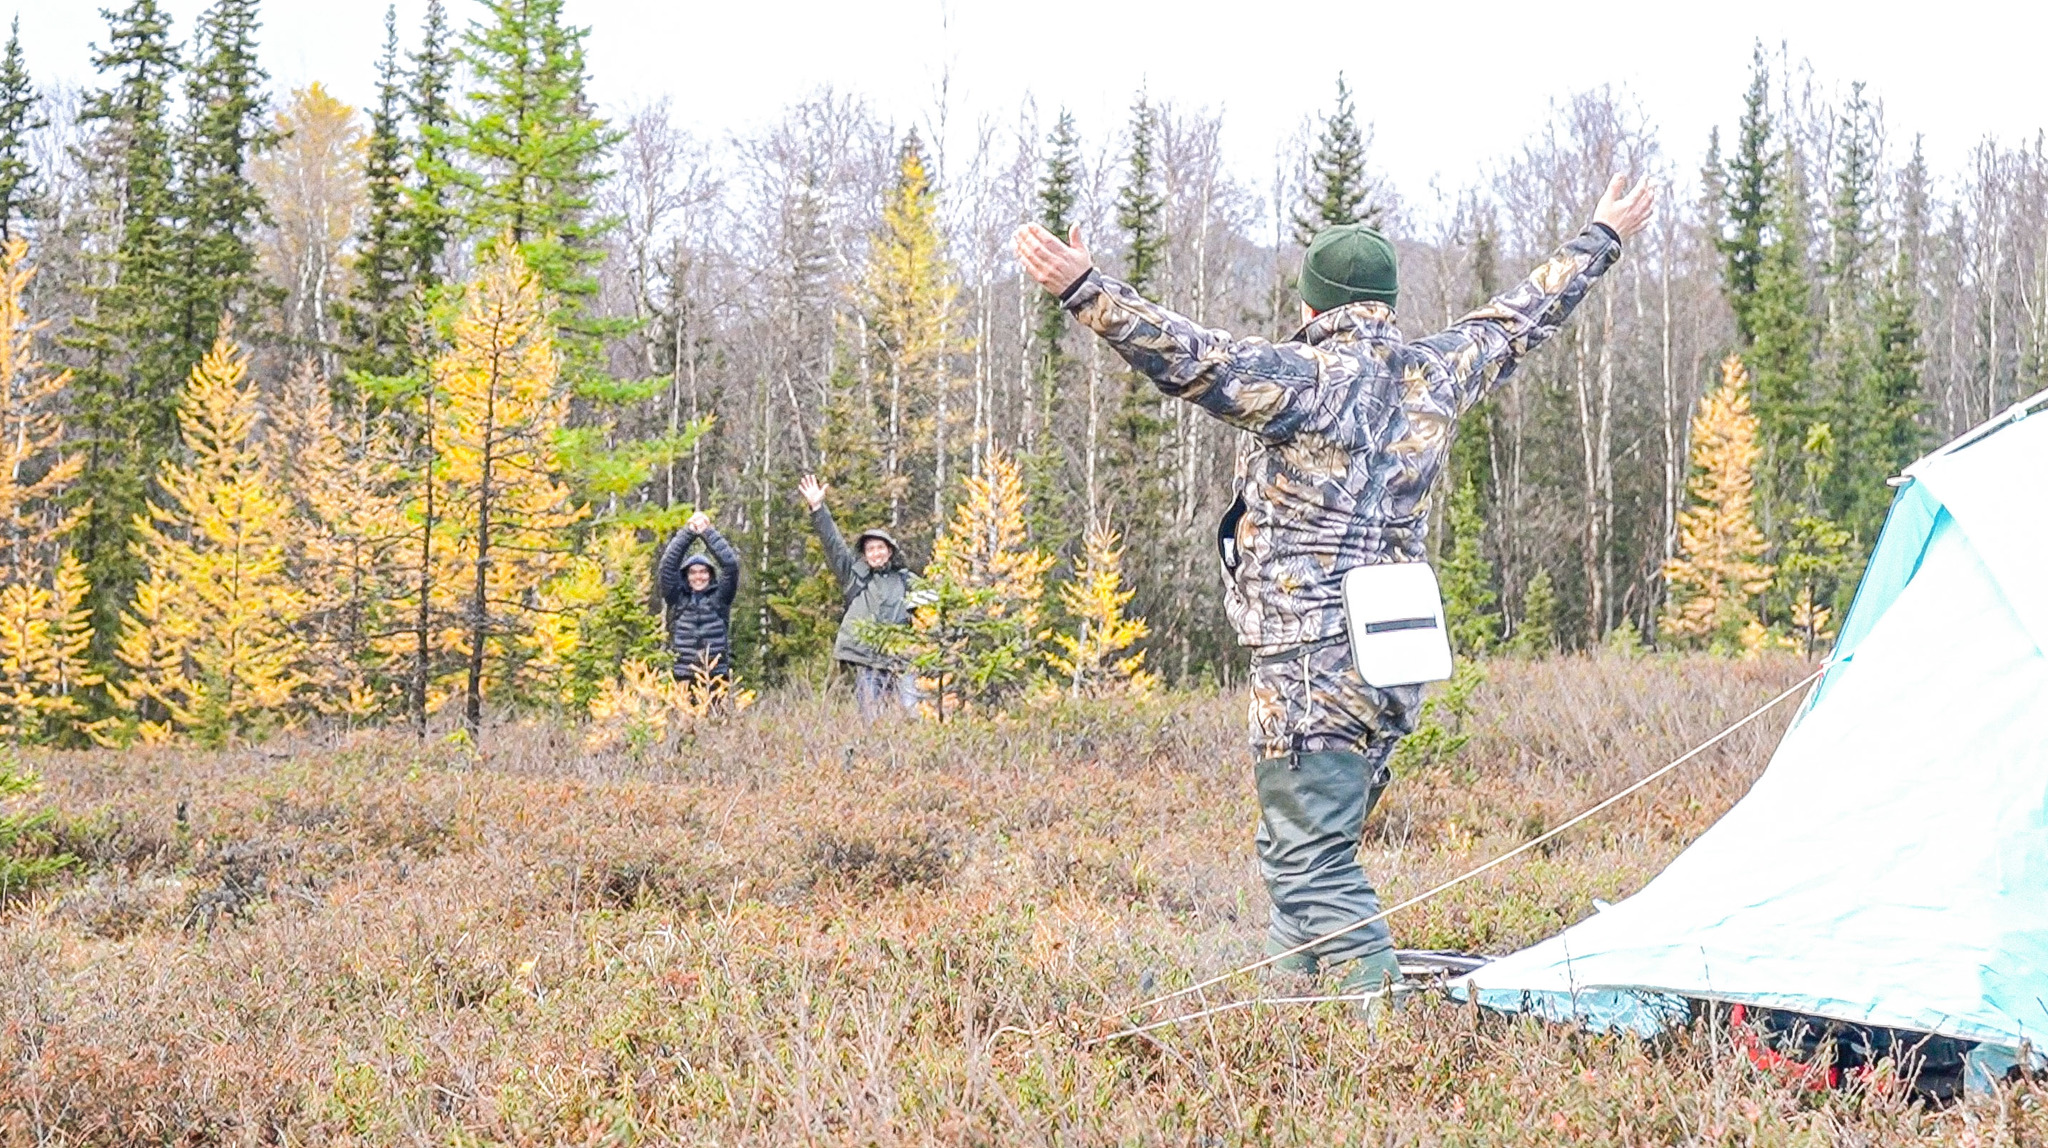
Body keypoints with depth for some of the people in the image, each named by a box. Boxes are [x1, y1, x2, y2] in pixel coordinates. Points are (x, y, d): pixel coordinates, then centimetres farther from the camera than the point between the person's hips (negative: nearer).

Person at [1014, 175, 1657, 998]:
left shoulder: (1303, 377, -11)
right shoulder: (1432, 376, 9)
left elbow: (1195, 359, -24)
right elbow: (1521, 318, 23)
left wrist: (1084, 291, -27)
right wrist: (1603, 239, 38)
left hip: (1311, 668, -8)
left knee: (1309, 858, -5)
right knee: (1321, 847, 18)